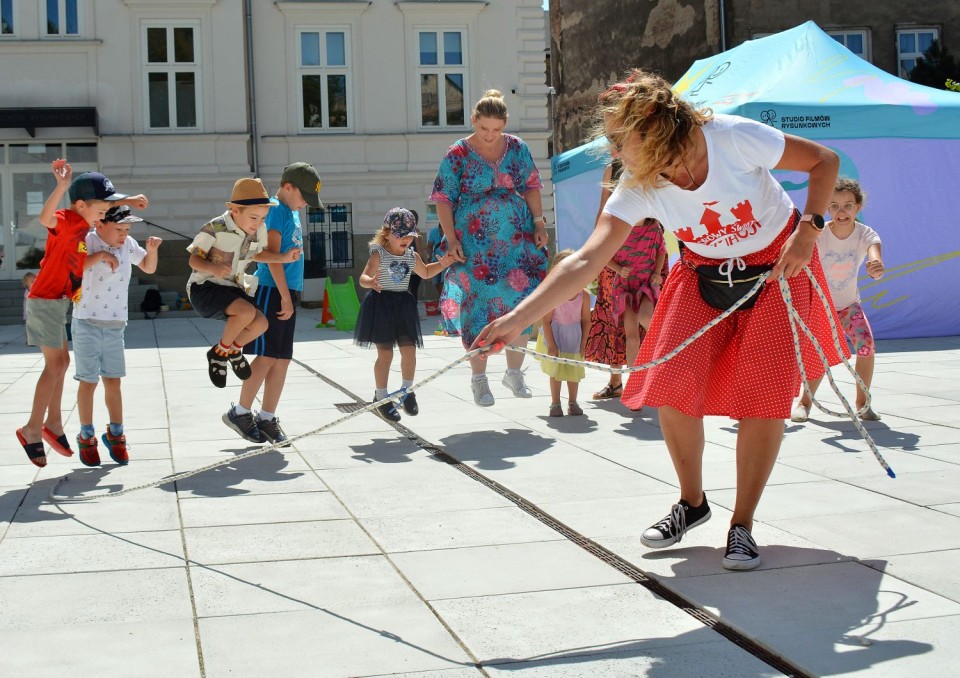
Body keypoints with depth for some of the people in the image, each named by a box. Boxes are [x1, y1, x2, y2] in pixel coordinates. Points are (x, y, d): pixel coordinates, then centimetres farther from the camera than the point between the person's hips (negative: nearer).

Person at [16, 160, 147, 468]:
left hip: (58, 300, 9)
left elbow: (101, 203, 29)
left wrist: (128, 201, 17)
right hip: (45, 299, -9)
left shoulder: (83, 224, 6)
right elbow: (45, 216, -45)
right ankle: (32, 430, -2)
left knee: (61, 362, 15)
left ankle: (53, 423, 26)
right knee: (56, 364, -8)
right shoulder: (65, 222, -19)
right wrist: (62, 185, -53)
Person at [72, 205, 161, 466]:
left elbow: (148, 268, 18)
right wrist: (99, 255, -28)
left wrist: (151, 249, -1)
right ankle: (86, 437, 12)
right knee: (88, 381, 1)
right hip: (87, 323, -4)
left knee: (113, 381, 9)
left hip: (115, 325, 4)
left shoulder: (127, 244, 4)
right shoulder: (87, 242, -11)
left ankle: (115, 434, 20)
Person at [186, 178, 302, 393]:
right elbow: (194, 259, -13)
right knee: (247, 311, -29)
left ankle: (232, 350, 21)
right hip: (204, 287, -7)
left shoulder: (259, 230, -3)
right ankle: (220, 351, -4)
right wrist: (213, 268, -34)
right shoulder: (215, 228, -20)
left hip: (232, 288, 7)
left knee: (261, 323, -9)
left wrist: (284, 257, 2)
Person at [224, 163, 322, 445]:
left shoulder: (292, 212, 18)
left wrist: (291, 296, 17)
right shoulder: (276, 209, -10)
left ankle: (267, 418, 12)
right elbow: (273, 255, -16)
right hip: (271, 292, -9)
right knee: (267, 356, -7)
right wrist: (285, 296, -18)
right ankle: (240, 412, 4)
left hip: (287, 293, 9)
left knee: (283, 359, 7)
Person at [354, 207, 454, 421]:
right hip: (381, 305, -5)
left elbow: (425, 273, 28)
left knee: (409, 350, 0)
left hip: (404, 305, 5)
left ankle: (407, 391, 18)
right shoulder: (379, 255, -11)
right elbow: (363, 277, -23)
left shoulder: (412, 256, 8)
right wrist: (371, 282, -46)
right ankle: (381, 396, 12)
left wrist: (442, 264, 13)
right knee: (385, 354, -2)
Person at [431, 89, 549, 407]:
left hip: (518, 240, 3)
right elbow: (443, 199, -3)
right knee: (478, 307, 0)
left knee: (522, 303, -1)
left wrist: (539, 222, 1)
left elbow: (531, 186, 11)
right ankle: (479, 378, 13)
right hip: (475, 245, -3)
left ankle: (514, 372, 15)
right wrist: (451, 238, -11)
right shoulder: (458, 155, -3)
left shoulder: (517, 148, 5)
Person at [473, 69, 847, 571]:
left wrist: (808, 230, -25)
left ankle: (742, 524, 6)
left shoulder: (736, 137, -28)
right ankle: (691, 502, 15)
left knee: (762, 396, -11)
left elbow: (825, 160, -14)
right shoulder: (638, 189, -20)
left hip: (777, 268, -3)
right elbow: (587, 260, -27)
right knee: (671, 384, -10)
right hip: (704, 276, 3)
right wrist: (518, 318, -36)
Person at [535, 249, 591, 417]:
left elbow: (586, 320, -4)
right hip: (555, 335, -2)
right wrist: (551, 345, -17)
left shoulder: (584, 296, -13)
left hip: (574, 338, 2)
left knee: (574, 371, 10)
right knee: (555, 370, 7)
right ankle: (555, 403, 17)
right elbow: (545, 321, -17)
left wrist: (583, 343, -4)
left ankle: (572, 402, 25)